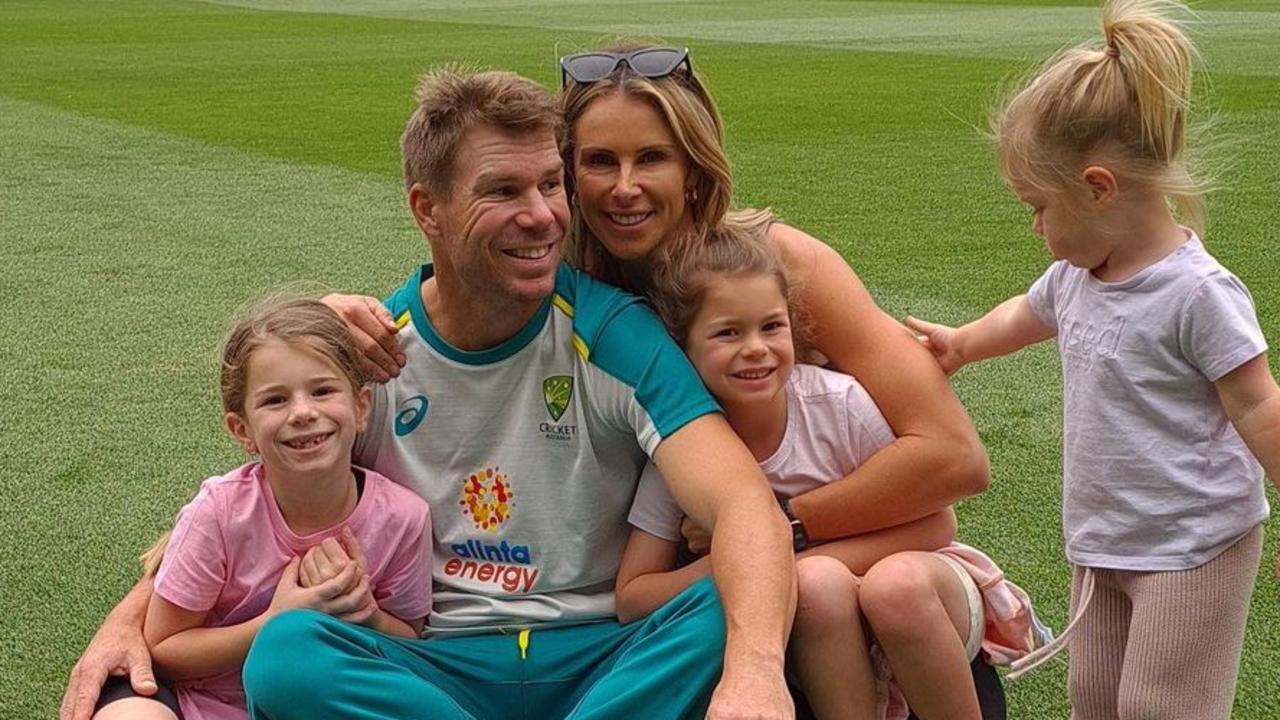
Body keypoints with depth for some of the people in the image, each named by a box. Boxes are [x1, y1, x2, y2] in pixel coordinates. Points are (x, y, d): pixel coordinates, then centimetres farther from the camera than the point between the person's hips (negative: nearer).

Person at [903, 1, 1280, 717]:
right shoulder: (1075, 275, 2)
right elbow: (1028, 315, 25)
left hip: (1192, 547, -8)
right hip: (1103, 542, 8)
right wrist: (962, 343, 39)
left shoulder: (1196, 292, -22)